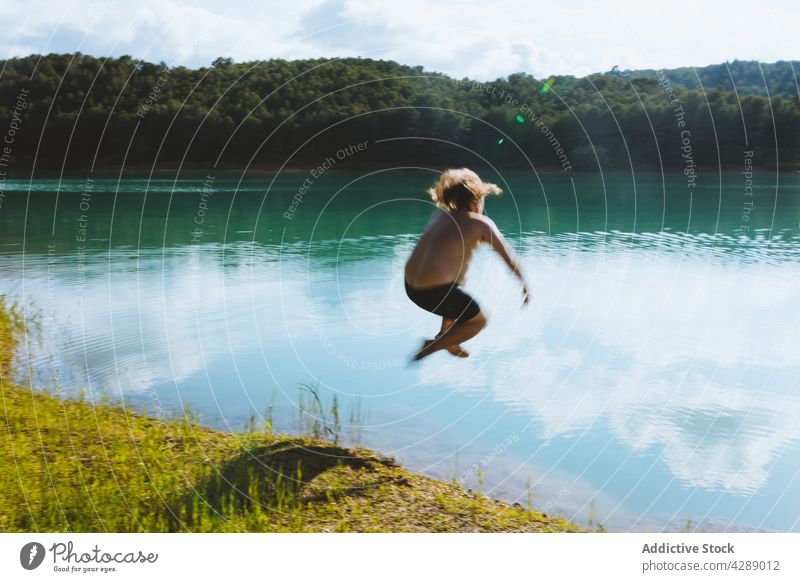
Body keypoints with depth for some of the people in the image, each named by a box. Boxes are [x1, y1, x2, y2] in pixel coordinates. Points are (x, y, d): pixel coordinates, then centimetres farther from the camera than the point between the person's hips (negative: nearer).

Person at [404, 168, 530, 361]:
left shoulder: (441, 215, 14)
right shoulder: (482, 223, -3)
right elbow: (509, 258, 6)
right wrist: (524, 284, 20)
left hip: (410, 286, 8)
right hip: (434, 293, -8)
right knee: (479, 320, 14)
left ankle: (444, 335, 34)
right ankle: (432, 347, 5)